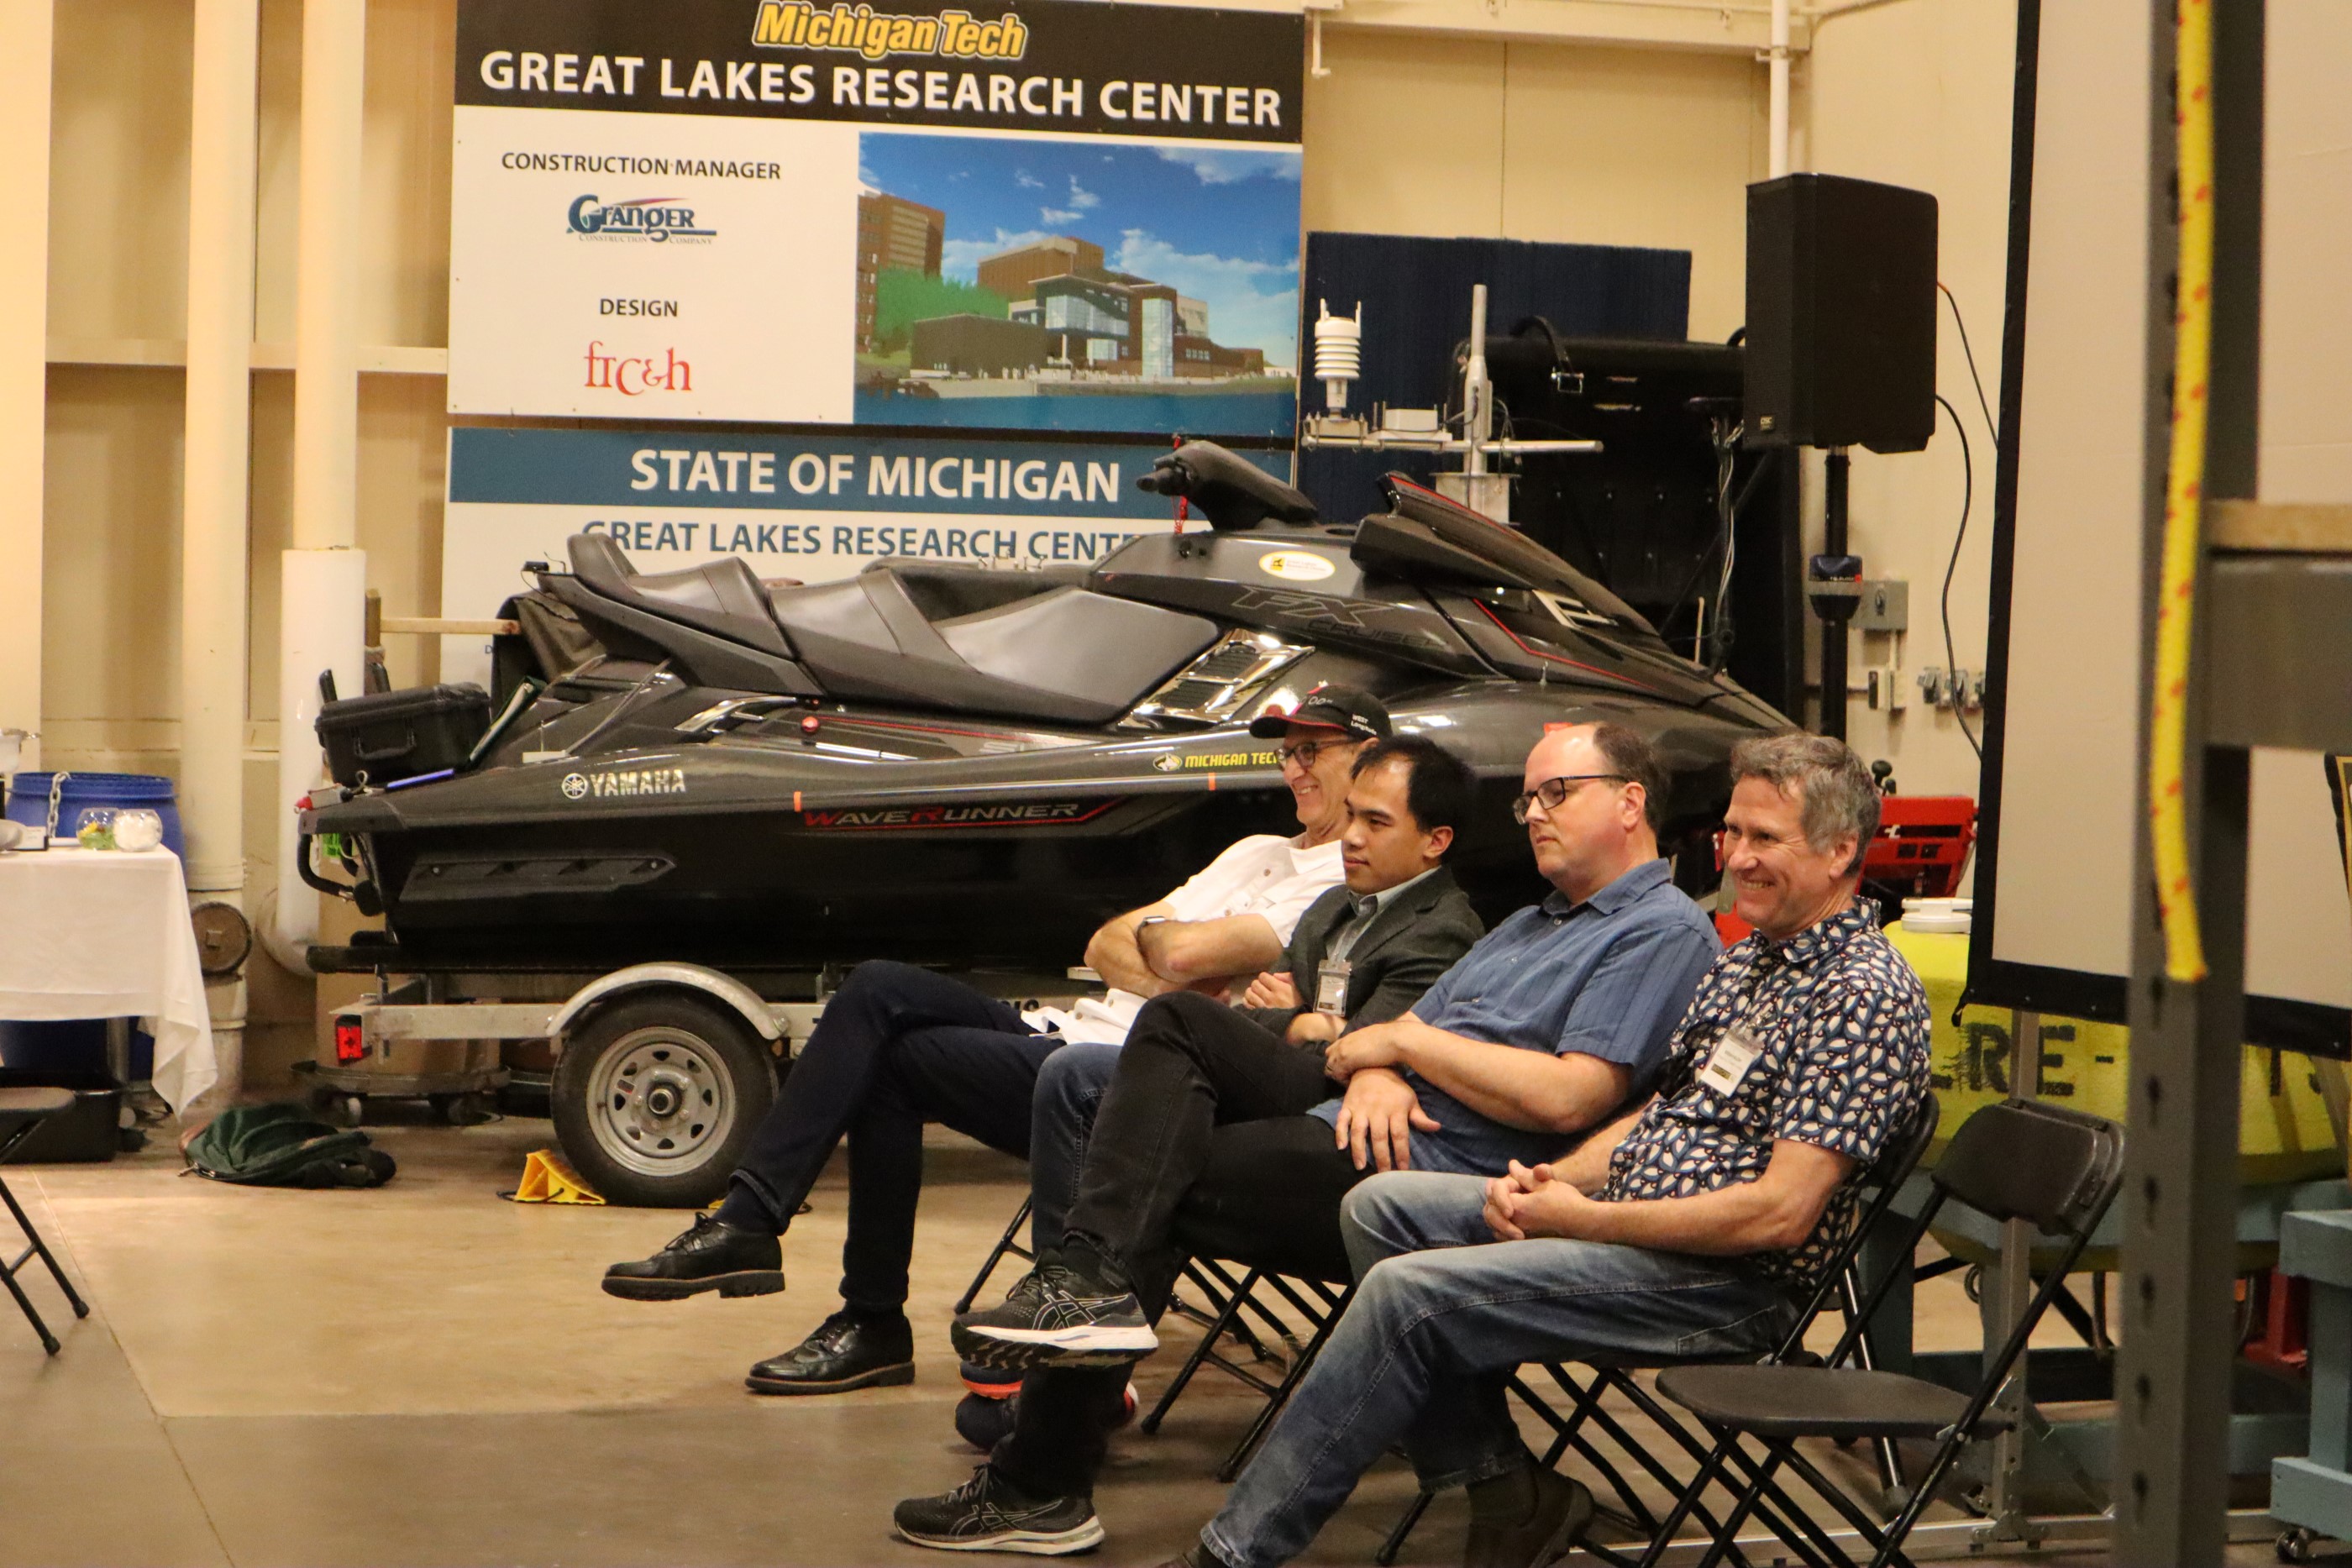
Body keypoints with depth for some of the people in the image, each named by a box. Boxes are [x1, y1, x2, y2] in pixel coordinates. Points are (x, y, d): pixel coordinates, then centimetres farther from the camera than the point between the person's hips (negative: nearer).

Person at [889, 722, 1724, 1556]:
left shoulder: (1665, 932, -4)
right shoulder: (1531, 924, 28)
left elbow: (1569, 1098, -17)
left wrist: (1404, 1042, -9)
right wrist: (1376, 1070, -7)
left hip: (1436, 1176, -10)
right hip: (1384, 1120, 10)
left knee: (1168, 1178, -15)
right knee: (1177, 1024, -5)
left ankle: (1042, 1483, -10)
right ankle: (1092, 1280, -24)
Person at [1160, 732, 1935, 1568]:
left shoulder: (1865, 995, -16)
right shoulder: (1747, 960, 15)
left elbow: (1781, 1214, -23)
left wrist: (1588, 1218, -16)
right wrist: (1550, 1182, 0)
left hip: (1733, 1279, -10)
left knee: (1410, 1291, -20)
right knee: (1381, 1207, 2)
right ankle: (1504, 1491, 1)